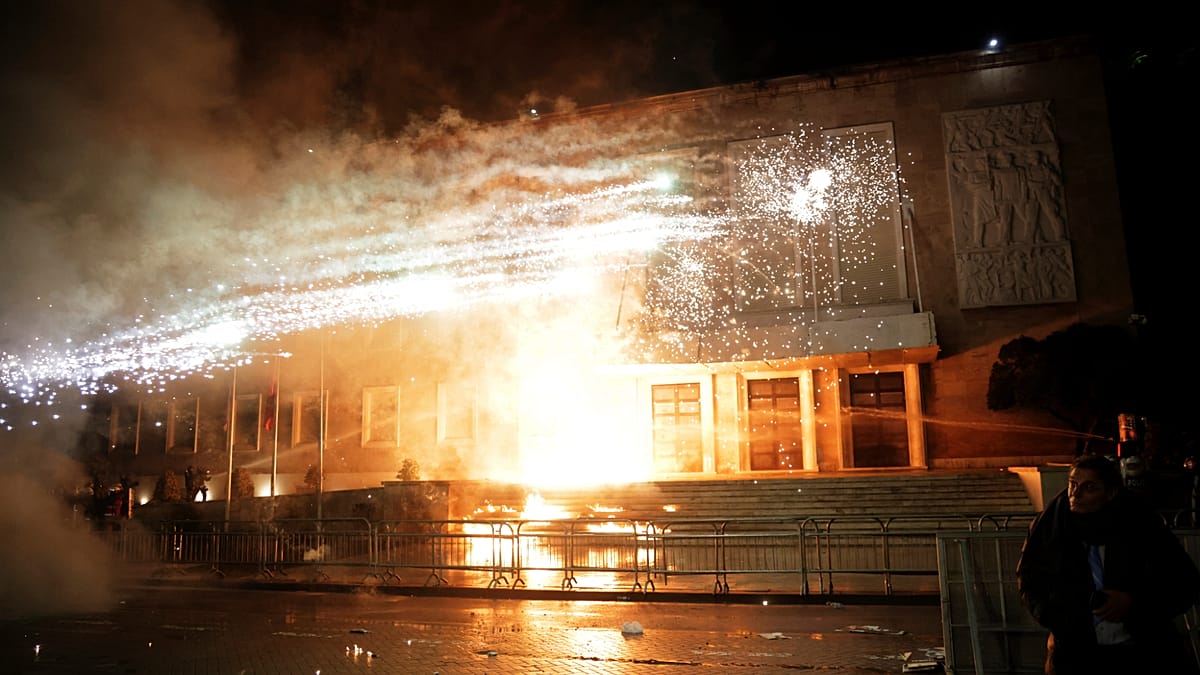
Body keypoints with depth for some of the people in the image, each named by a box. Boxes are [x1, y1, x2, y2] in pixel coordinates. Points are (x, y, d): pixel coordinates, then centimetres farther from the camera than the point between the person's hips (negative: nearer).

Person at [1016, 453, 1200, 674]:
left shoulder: (1142, 525, -11)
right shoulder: (1049, 526, -8)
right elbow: (1028, 580, 8)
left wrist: (1134, 601, -18)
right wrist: (1051, 612, -8)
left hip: (1145, 653, 0)